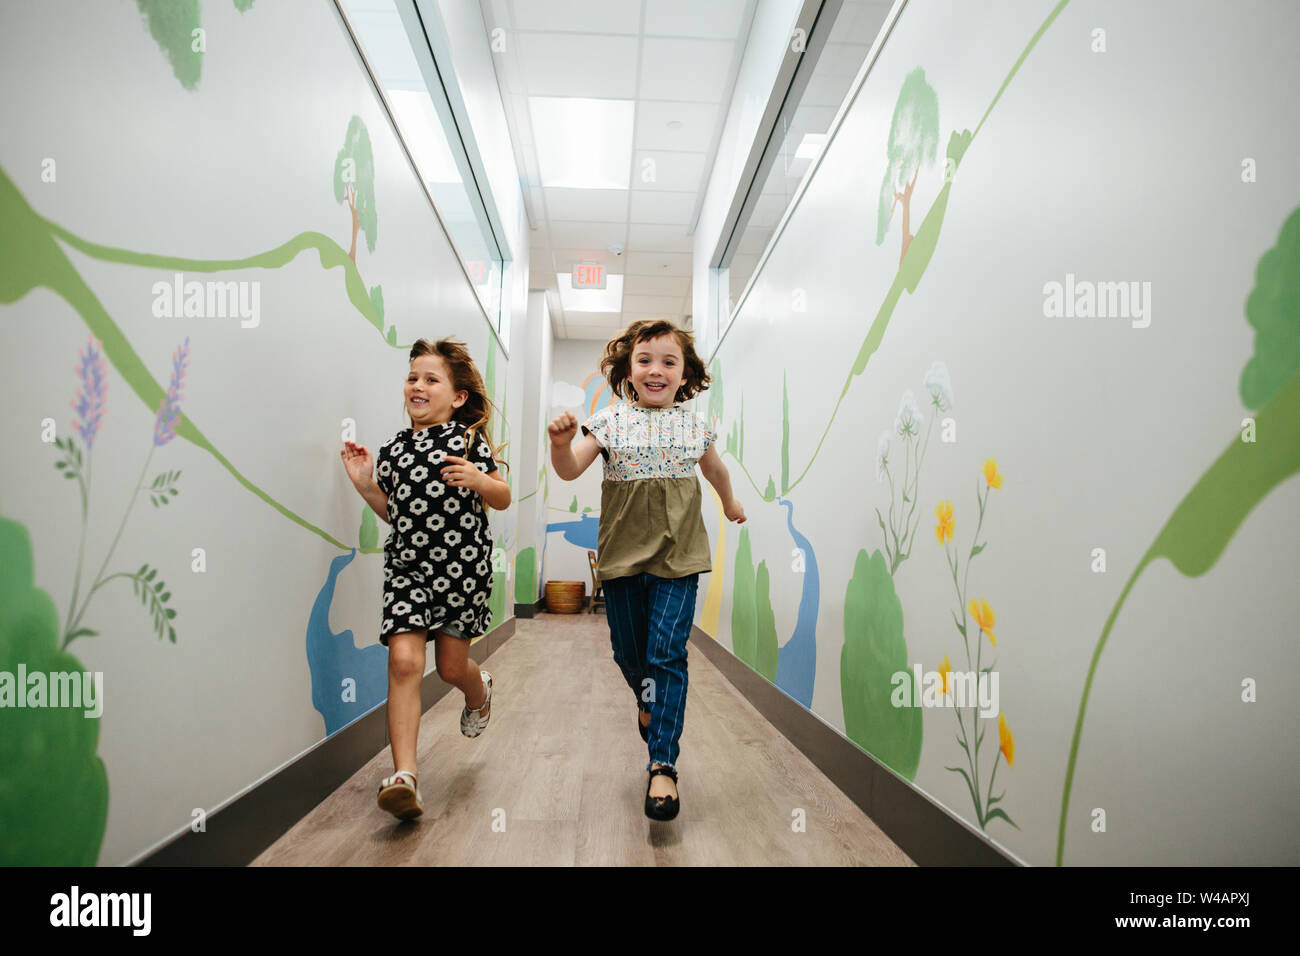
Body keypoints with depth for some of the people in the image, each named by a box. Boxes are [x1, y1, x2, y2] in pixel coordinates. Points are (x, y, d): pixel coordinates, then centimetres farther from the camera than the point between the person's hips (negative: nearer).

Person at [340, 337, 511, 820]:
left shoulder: (467, 440, -4)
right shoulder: (393, 448, 9)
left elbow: (503, 499, -2)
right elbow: (396, 512, 16)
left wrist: (478, 480, -21)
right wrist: (365, 485, 3)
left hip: (463, 564, -3)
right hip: (407, 566, 3)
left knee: (451, 665, 9)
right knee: (404, 659, -11)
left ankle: (480, 691, 47)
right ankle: (403, 776, -7)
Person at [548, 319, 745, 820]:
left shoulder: (693, 424, 4)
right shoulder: (610, 420, -2)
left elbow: (714, 468, 24)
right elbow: (570, 470, -8)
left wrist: (730, 503, 39)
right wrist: (561, 444, -29)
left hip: (678, 554, 0)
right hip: (623, 550, 1)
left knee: (667, 653, -8)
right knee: (628, 650, 14)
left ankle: (663, 764, 0)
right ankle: (647, 701, 48)